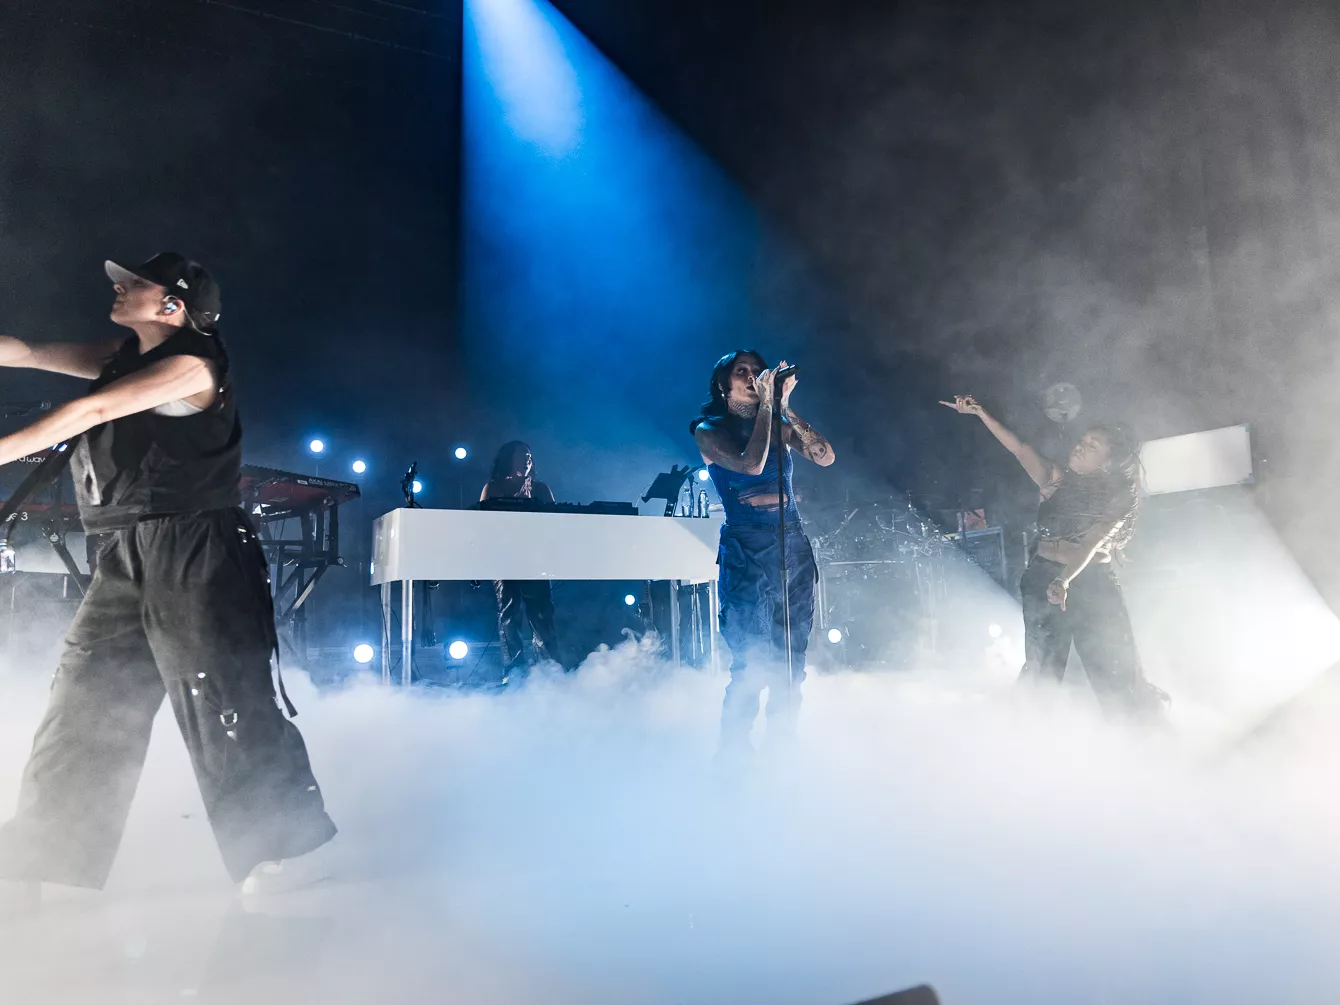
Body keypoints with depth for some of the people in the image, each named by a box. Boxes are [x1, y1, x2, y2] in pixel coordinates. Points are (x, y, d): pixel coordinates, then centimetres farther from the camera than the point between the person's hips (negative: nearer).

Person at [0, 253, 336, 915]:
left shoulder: (190, 364, -6)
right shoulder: (123, 360, 18)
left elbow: (94, 411, -13)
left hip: (194, 551, -9)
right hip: (127, 554, 9)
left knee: (220, 699, -8)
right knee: (82, 708, 11)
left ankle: (272, 858, 3)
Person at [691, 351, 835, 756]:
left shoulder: (779, 425, 12)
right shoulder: (709, 430, -1)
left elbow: (824, 457, -3)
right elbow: (751, 464, -18)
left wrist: (785, 406, -5)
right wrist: (766, 405, -12)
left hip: (794, 546, 5)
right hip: (746, 552, -5)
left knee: (791, 659, 7)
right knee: (752, 662, -8)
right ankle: (732, 754, 4)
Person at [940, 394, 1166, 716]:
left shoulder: (1116, 501, -1)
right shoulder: (1057, 480, 5)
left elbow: (1088, 547, -16)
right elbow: (1019, 448, -4)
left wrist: (1064, 580, -33)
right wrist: (980, 412, -13)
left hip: (1093, 588, -1)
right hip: (1043, 581, 1)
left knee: (1118, 677, -1)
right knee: (1042, 670, -1)